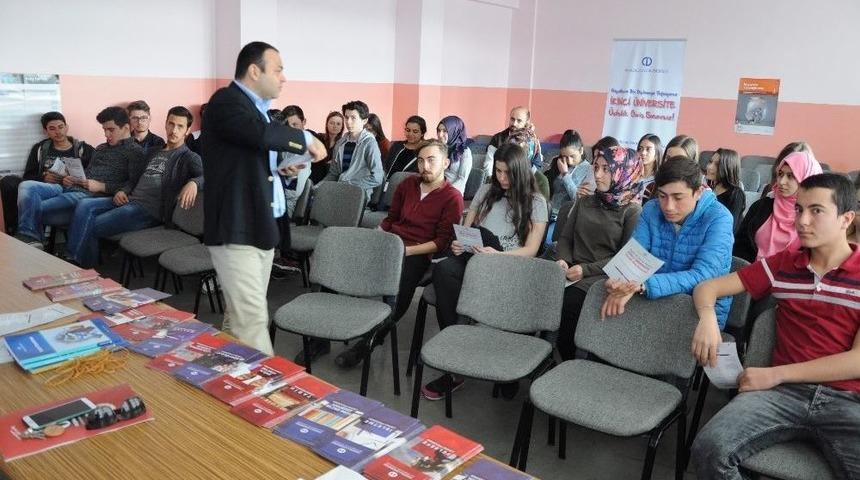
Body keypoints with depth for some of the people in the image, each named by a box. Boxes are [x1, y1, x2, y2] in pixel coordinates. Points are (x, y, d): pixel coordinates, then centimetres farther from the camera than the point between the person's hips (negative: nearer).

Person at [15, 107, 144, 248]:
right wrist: (70, 178, 8)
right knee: (27, 186, -17)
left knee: (37, 207, -21)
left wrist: (101, 186, -17)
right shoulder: (101, 148, 28)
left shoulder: (135, 151, 0)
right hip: (72, 187, 9)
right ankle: (29, 238, -26)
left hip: (91, 194, -8)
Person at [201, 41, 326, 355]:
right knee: (252, 319, -10)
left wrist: (279, 168, 12)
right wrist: (306, 139, -15)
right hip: (236, 229, -9)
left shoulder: (256, 107, 18)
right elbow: (263, 134, -29)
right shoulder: (225, 101, -10)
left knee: (241, 315, 14)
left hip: (260, 226, 9)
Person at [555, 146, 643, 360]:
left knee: (566, 304, -32)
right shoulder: (584, 202, 18)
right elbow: (565, 238, 18)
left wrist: (585, 269, -13)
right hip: (573, 273, 5)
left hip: (602, 278, -4)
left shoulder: (632, 211, 1)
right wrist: (563, 260, -3)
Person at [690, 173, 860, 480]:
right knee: (708, 449, -25)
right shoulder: (781, 264, 13)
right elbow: (708, 287, 15)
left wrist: (775, 374, -9)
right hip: (784, 392, 2)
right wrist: (707, 318, -10)